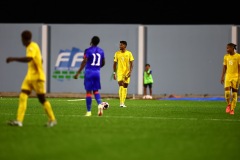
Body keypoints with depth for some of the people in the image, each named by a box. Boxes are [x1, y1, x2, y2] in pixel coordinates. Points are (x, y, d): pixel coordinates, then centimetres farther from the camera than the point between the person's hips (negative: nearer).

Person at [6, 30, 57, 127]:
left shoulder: (33, 47, -16)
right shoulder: (30, 47, 13)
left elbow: (28, 59, -35)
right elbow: (40, 60, 22)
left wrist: (13, 59, -34)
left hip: (37, 77, -9)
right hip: (29, 77, 9)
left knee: (42, 99, 0)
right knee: (22, 97, -4)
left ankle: (52, 120, 14)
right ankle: (19, 121, -10)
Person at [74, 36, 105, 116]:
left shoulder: (88, 50, -7)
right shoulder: (101, 51, 9)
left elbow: (84, 62, -13)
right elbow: (103, 63, 16)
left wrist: (78, 73, -12)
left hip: (89, 71, -4)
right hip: (97, 72, 4)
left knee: (88, 91, 2)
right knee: (96, 91, 14)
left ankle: (89, 111, 4)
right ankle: (100, 104, -14)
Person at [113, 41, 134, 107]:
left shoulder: (129, 53, 0)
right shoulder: (117, 53, 2)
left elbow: (131, 64, -1)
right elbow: (115, 64, 7)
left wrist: (130, 72, -14)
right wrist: (114, 73, 2)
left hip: (127, 72, 1)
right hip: (119, 72, -1)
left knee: (125, 87, 6)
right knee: (121, 85, -17)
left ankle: (123, 102, 14)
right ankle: (121, 102, -19)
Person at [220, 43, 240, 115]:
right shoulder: (226, 56, 7)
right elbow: (224, 67, 11)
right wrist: (222, 77, 7)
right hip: (228, 76, 3)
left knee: (234, 93, 0)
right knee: (227, 92, -13)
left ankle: (232, 109, 9)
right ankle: (228, 105, 13)